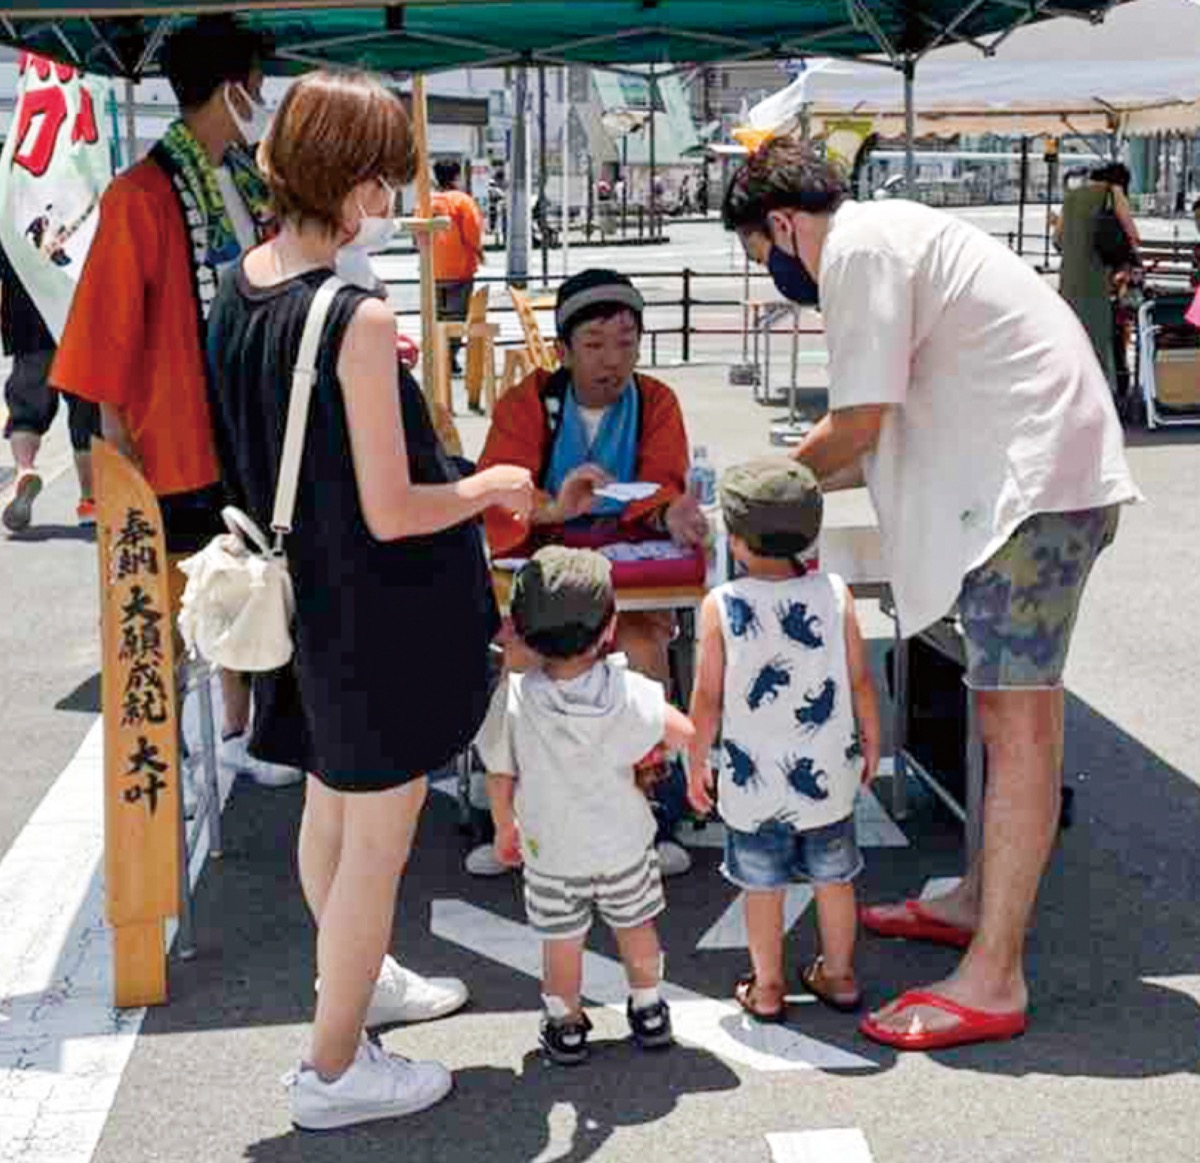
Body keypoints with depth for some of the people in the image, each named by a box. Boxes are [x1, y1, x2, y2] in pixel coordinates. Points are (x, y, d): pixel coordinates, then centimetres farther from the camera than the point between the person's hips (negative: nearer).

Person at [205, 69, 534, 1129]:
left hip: (307, 599, 9)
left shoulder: (241, 286, 0)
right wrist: (493, 487, -8)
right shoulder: (358, 318, -25)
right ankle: (334, 1071, 19)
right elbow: (392, 512, -24)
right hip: (382, 615, -9)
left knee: (332, 803, 25)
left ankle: (359, 981, 47)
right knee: (378, 840, 6)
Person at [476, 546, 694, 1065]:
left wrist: (505, 827, 7)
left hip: (550, 848, -1)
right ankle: (648, 1012, 39)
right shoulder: (629, 693, -24)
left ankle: (566, 1026, 33)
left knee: (561, 942, 18)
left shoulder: (512, 700, -23)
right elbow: (684, 734, -15)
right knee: (635, 927, 23)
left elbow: (501, 778, -11)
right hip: (623, 842, 1)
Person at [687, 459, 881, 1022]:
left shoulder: (720, 606, -15)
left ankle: (766, 986, 25)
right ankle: (838, 976, 32)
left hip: (752, 777, -2)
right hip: (827, 770, 2)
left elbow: (708, 697, -10)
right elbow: (859, 682, -3)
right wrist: (870, 743, 12)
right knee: (833, 878, 18)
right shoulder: (834, 594, -10)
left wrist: (697, 763, 4)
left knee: (762, 885, 13)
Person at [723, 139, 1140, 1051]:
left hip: (1034, 480, -11)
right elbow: (902, 427, 24)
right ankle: (982, 902, 30)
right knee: (1009, 701, 17)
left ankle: (993, 981, -7)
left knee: (1018, 718, -10)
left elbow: (863, 420, -13)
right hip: (1040, 471, 11)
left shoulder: (858, 246, -10)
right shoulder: (892, 235, 23)